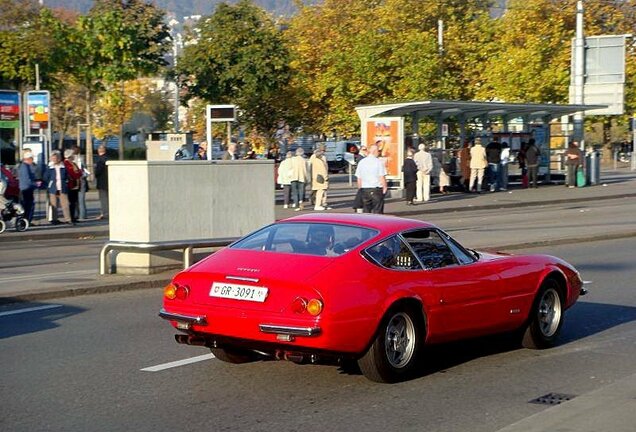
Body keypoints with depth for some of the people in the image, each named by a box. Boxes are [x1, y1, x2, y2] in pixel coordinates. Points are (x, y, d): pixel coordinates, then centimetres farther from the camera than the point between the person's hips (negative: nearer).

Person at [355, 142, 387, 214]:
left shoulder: (361, 162, 6)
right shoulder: (378, 162, -9)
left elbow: (359, 179, 9)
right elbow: (382, 177, -11)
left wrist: (360, 189, 18)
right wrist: (385, 188, -1)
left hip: (364, 190, 5)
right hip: (376, 189, -5)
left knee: (366, 212, 10)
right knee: (377, 212, -1)